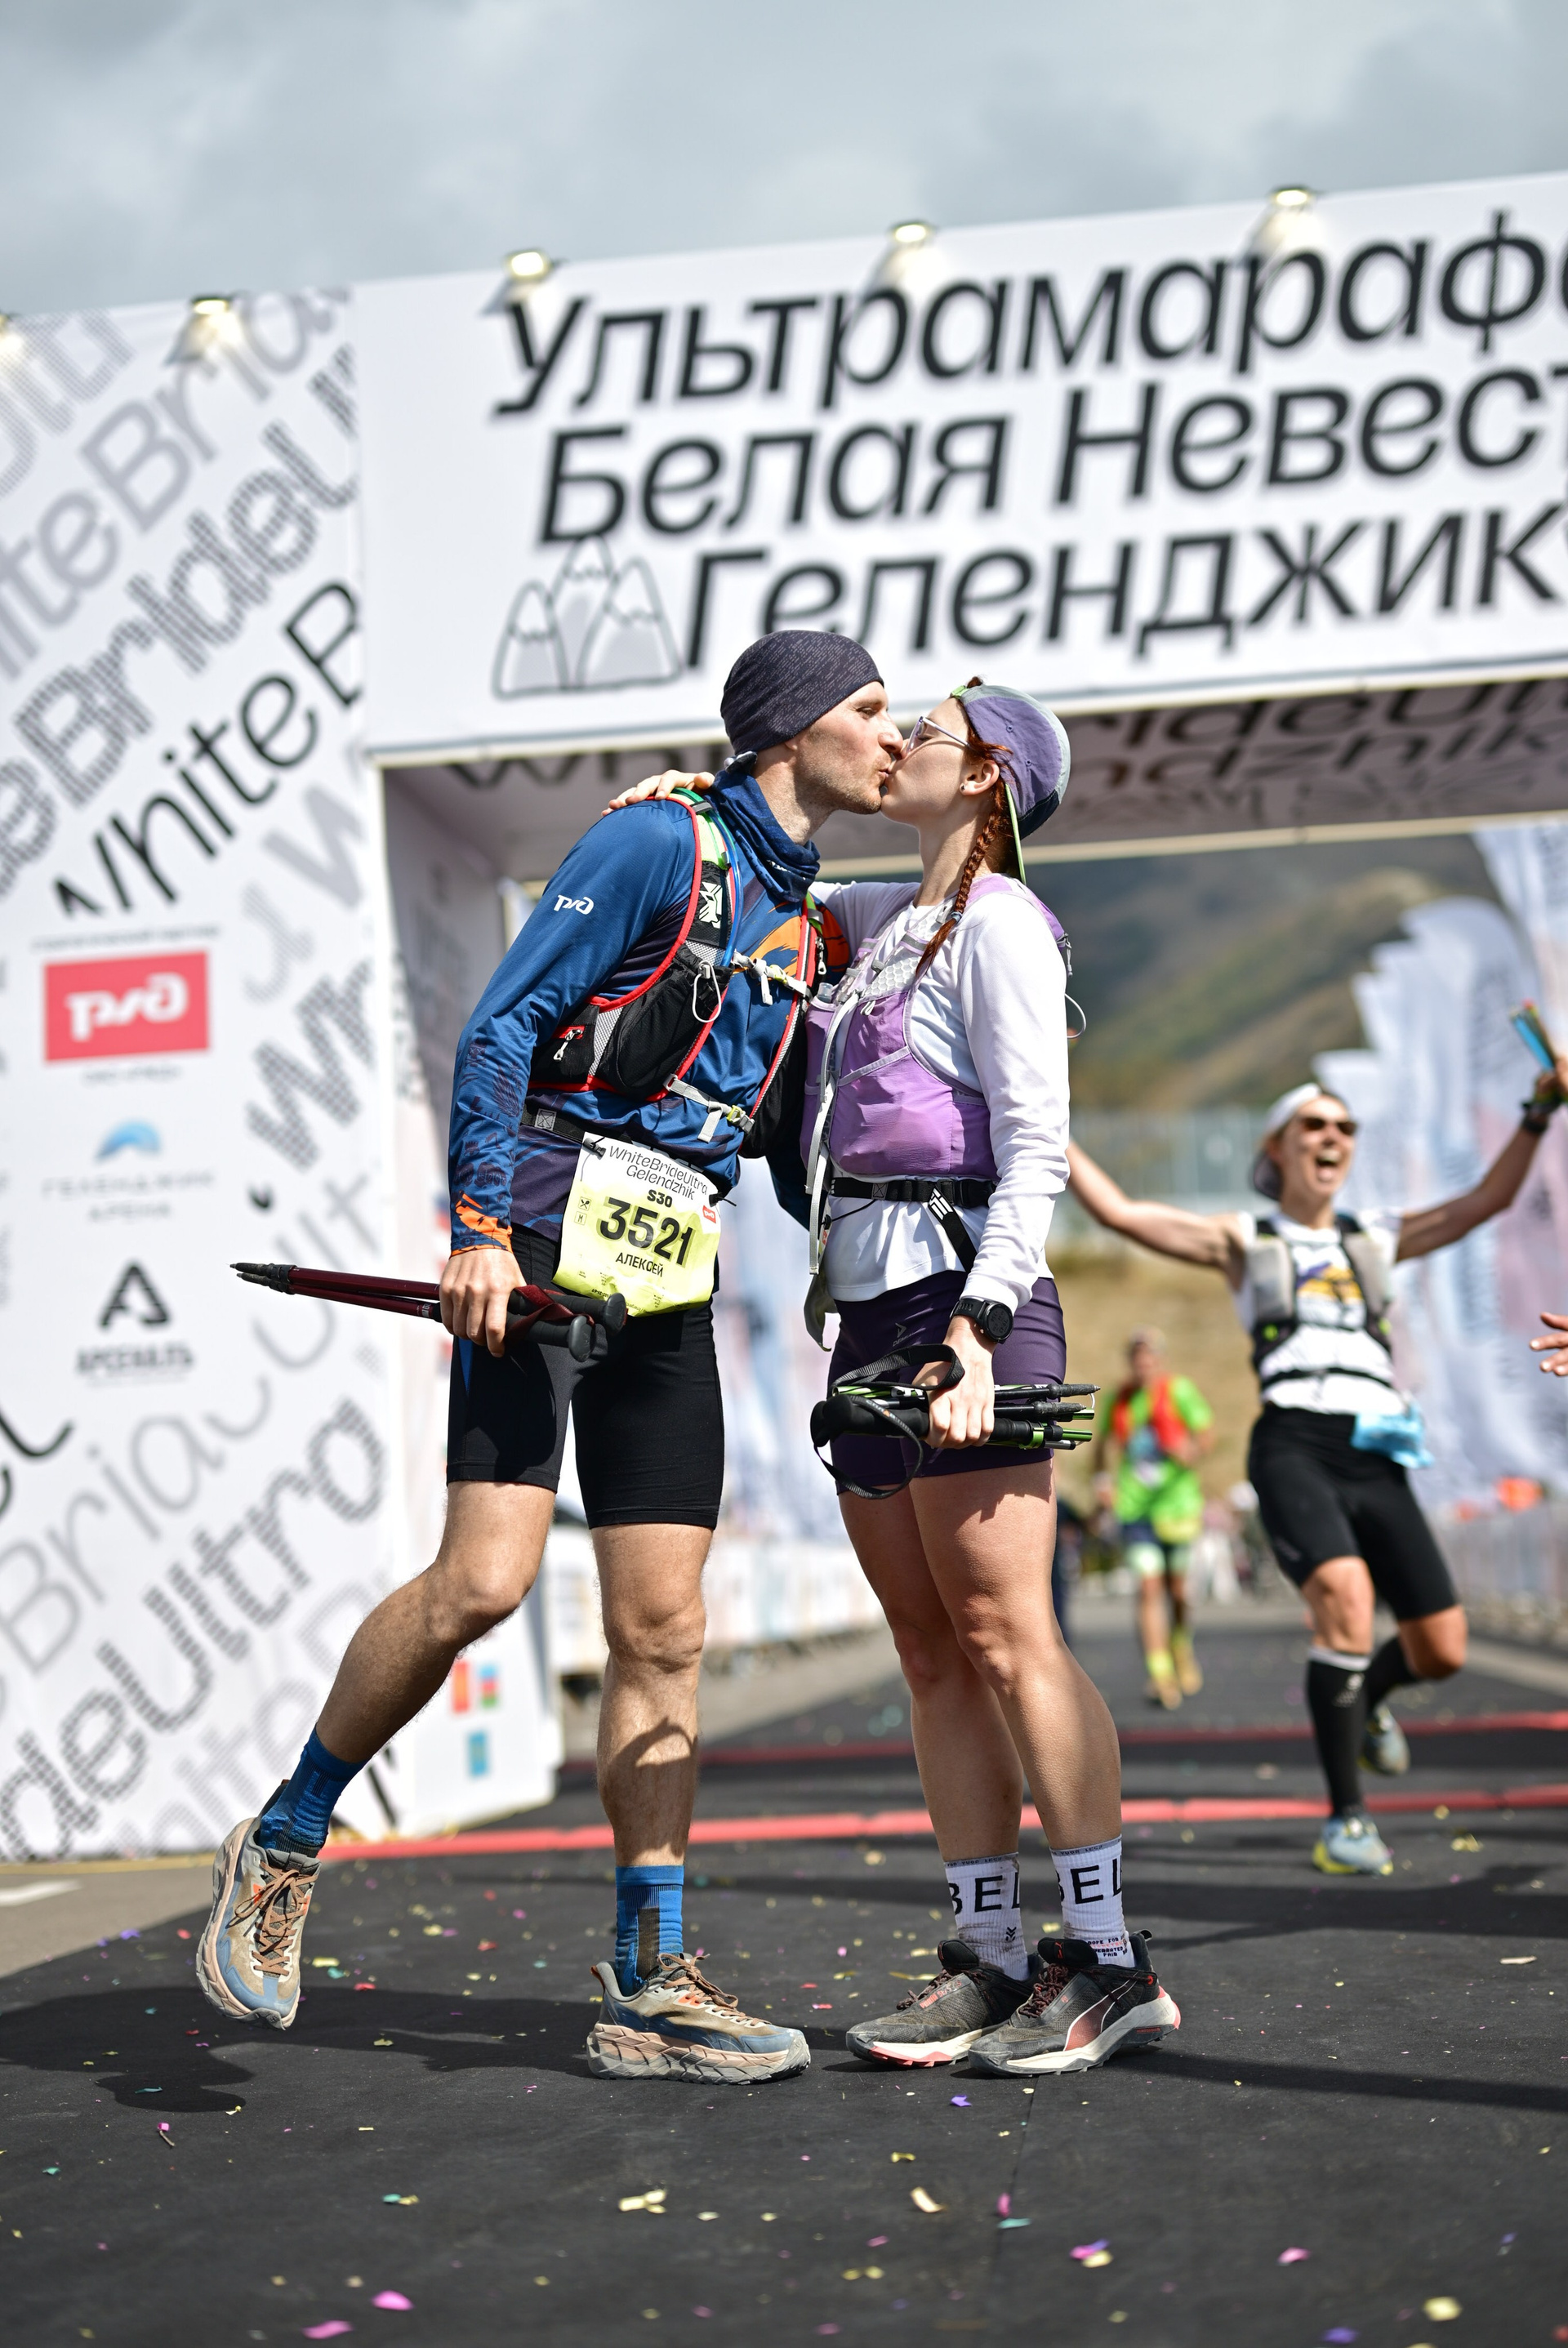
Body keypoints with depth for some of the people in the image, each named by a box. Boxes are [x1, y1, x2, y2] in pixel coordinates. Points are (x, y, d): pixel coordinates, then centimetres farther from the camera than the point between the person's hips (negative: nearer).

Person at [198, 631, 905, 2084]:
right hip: (545, 1245, -7)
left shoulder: (800, 925, 20)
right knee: (482, 1579, -18)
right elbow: (501, 1026, -9)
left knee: (663, 1631, 3)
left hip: (670, 1283, 7)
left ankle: (648, 1992, 8)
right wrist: (481, 1225, -19)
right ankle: (279, 1852, 5)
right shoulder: (658, 845, -3)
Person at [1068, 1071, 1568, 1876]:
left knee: (1442, 1650, -2)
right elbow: (1118, 1211, 7)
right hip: (1294, 1446, -4)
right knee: (1345, 1595, -31)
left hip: (1376, 1456, 4)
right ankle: (1345, 1820, -20)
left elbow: (1487, 1200, 22)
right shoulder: (1243, 1242, 15)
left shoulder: (1376, 1239, 23)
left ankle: (1367, 1697, 37)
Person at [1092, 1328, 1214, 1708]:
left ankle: (1182, 1648, 38)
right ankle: (1160, 1675, -12)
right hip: (1134, 1505, 1)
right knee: (1149, 1586, -11)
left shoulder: (1179, 1390, -2)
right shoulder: (1117, 1400, 8)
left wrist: (1193, 1451, -30)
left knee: (1176, 1587, 8)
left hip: (1176, 1502, -1)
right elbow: (1102, 1442, 20)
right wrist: (1101, 1477, 5)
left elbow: (1206, 1429, -9)